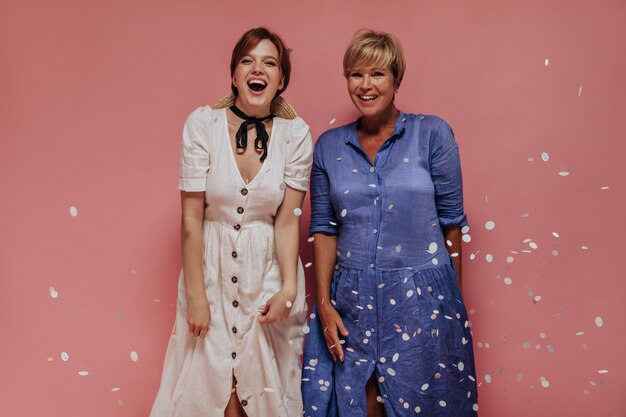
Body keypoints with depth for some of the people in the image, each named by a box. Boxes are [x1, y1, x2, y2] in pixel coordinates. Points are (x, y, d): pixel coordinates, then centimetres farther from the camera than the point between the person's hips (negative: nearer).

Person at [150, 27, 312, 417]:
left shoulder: (296, 134, -7)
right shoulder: (203, 124, -10)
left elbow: (287, 220, -5)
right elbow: (192, 217, -9)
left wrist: (289, 287, -16)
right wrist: (195, 294, -8)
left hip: (269, 269, 1)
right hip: (212, 266, 0)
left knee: (266, 380, 13)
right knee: (214, 380, 10)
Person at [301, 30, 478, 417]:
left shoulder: (432, 133, -5)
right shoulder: (329, 146, 4)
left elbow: (451, 221, -1)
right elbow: (324, 229, 5)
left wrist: (451, 298, 3)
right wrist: (324, 303, 0)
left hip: (421, 298, -2)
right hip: (353, 300, 2)